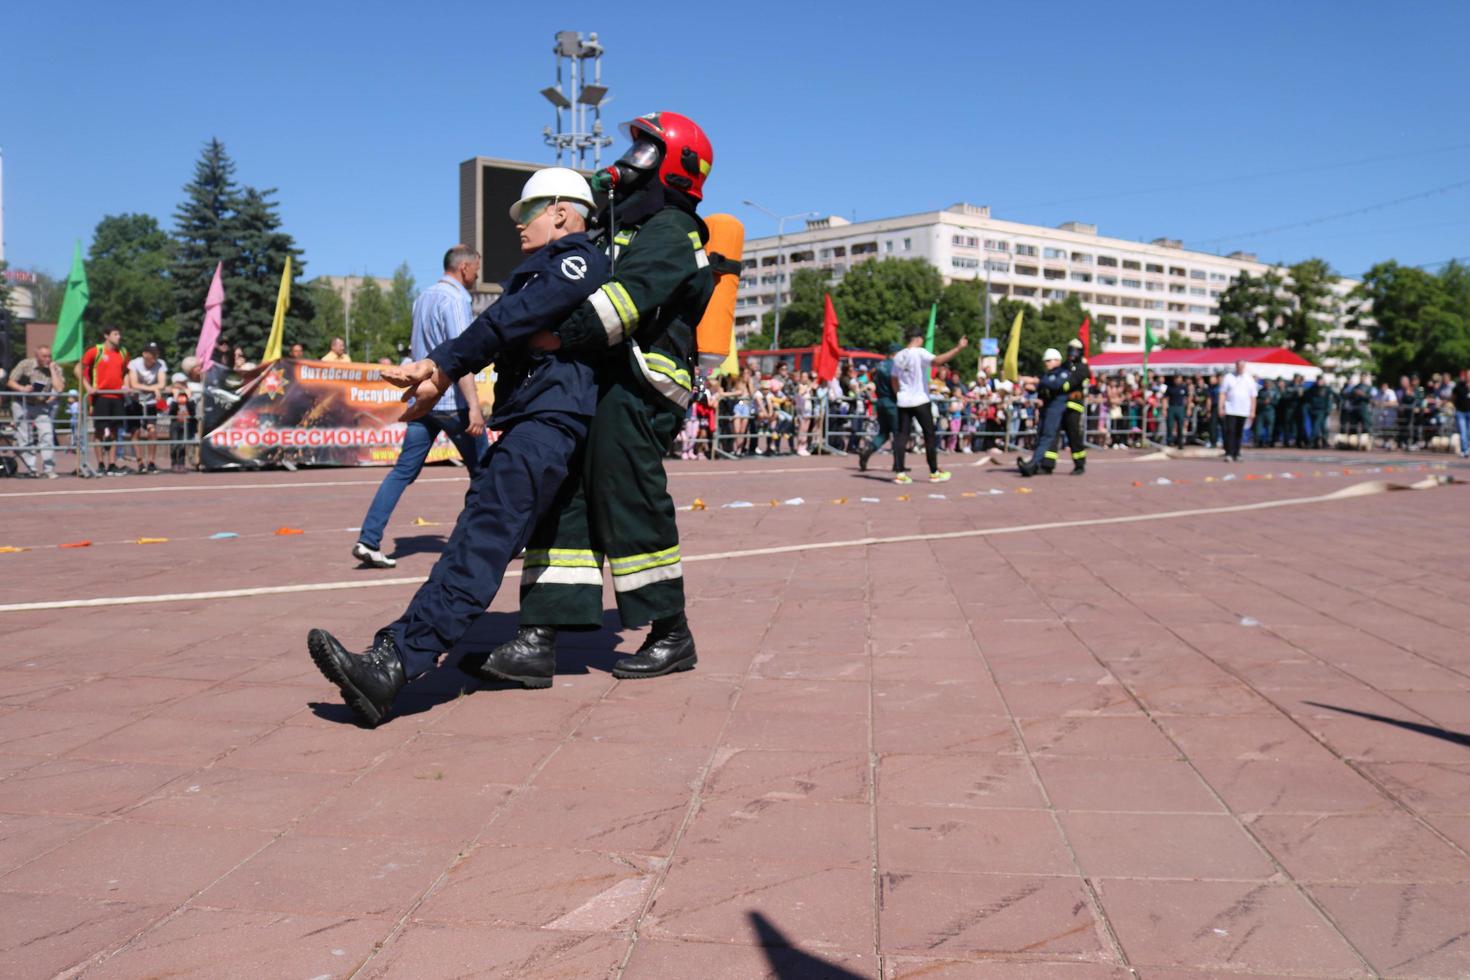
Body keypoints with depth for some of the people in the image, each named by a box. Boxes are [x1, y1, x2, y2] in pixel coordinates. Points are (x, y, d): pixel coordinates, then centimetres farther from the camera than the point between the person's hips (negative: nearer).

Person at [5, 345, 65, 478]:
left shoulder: (56, 368, -5)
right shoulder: (25, 364, -5)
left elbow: (59, 388, -17)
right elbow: (10, 382, -4)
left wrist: (52, 369, -17)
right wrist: (22, 388, -24)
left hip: (42, 407, 0)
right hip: (22, 405, 0)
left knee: (47, 435, -15)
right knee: (24, 439, -1)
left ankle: (49, 469, -12)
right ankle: (32, 469, 7)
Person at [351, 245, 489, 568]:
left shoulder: (423, 297, 15)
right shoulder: (454, 299, -12)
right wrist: (474, 405, -27)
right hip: (452, 401, -8)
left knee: (403, 470, 4)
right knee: (482, 470, 6)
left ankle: (368, 541, -3)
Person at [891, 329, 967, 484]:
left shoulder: (898, 356, 9)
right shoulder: (919, 353, -10)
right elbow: (937, 360, -28)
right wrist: (958, 348, -28)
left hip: (903, 402, 5)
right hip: (920, 401, -5)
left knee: (901, 435, 2)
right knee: (929, 435, 5)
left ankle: (899, 472, -6)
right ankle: (934, 472, 9)